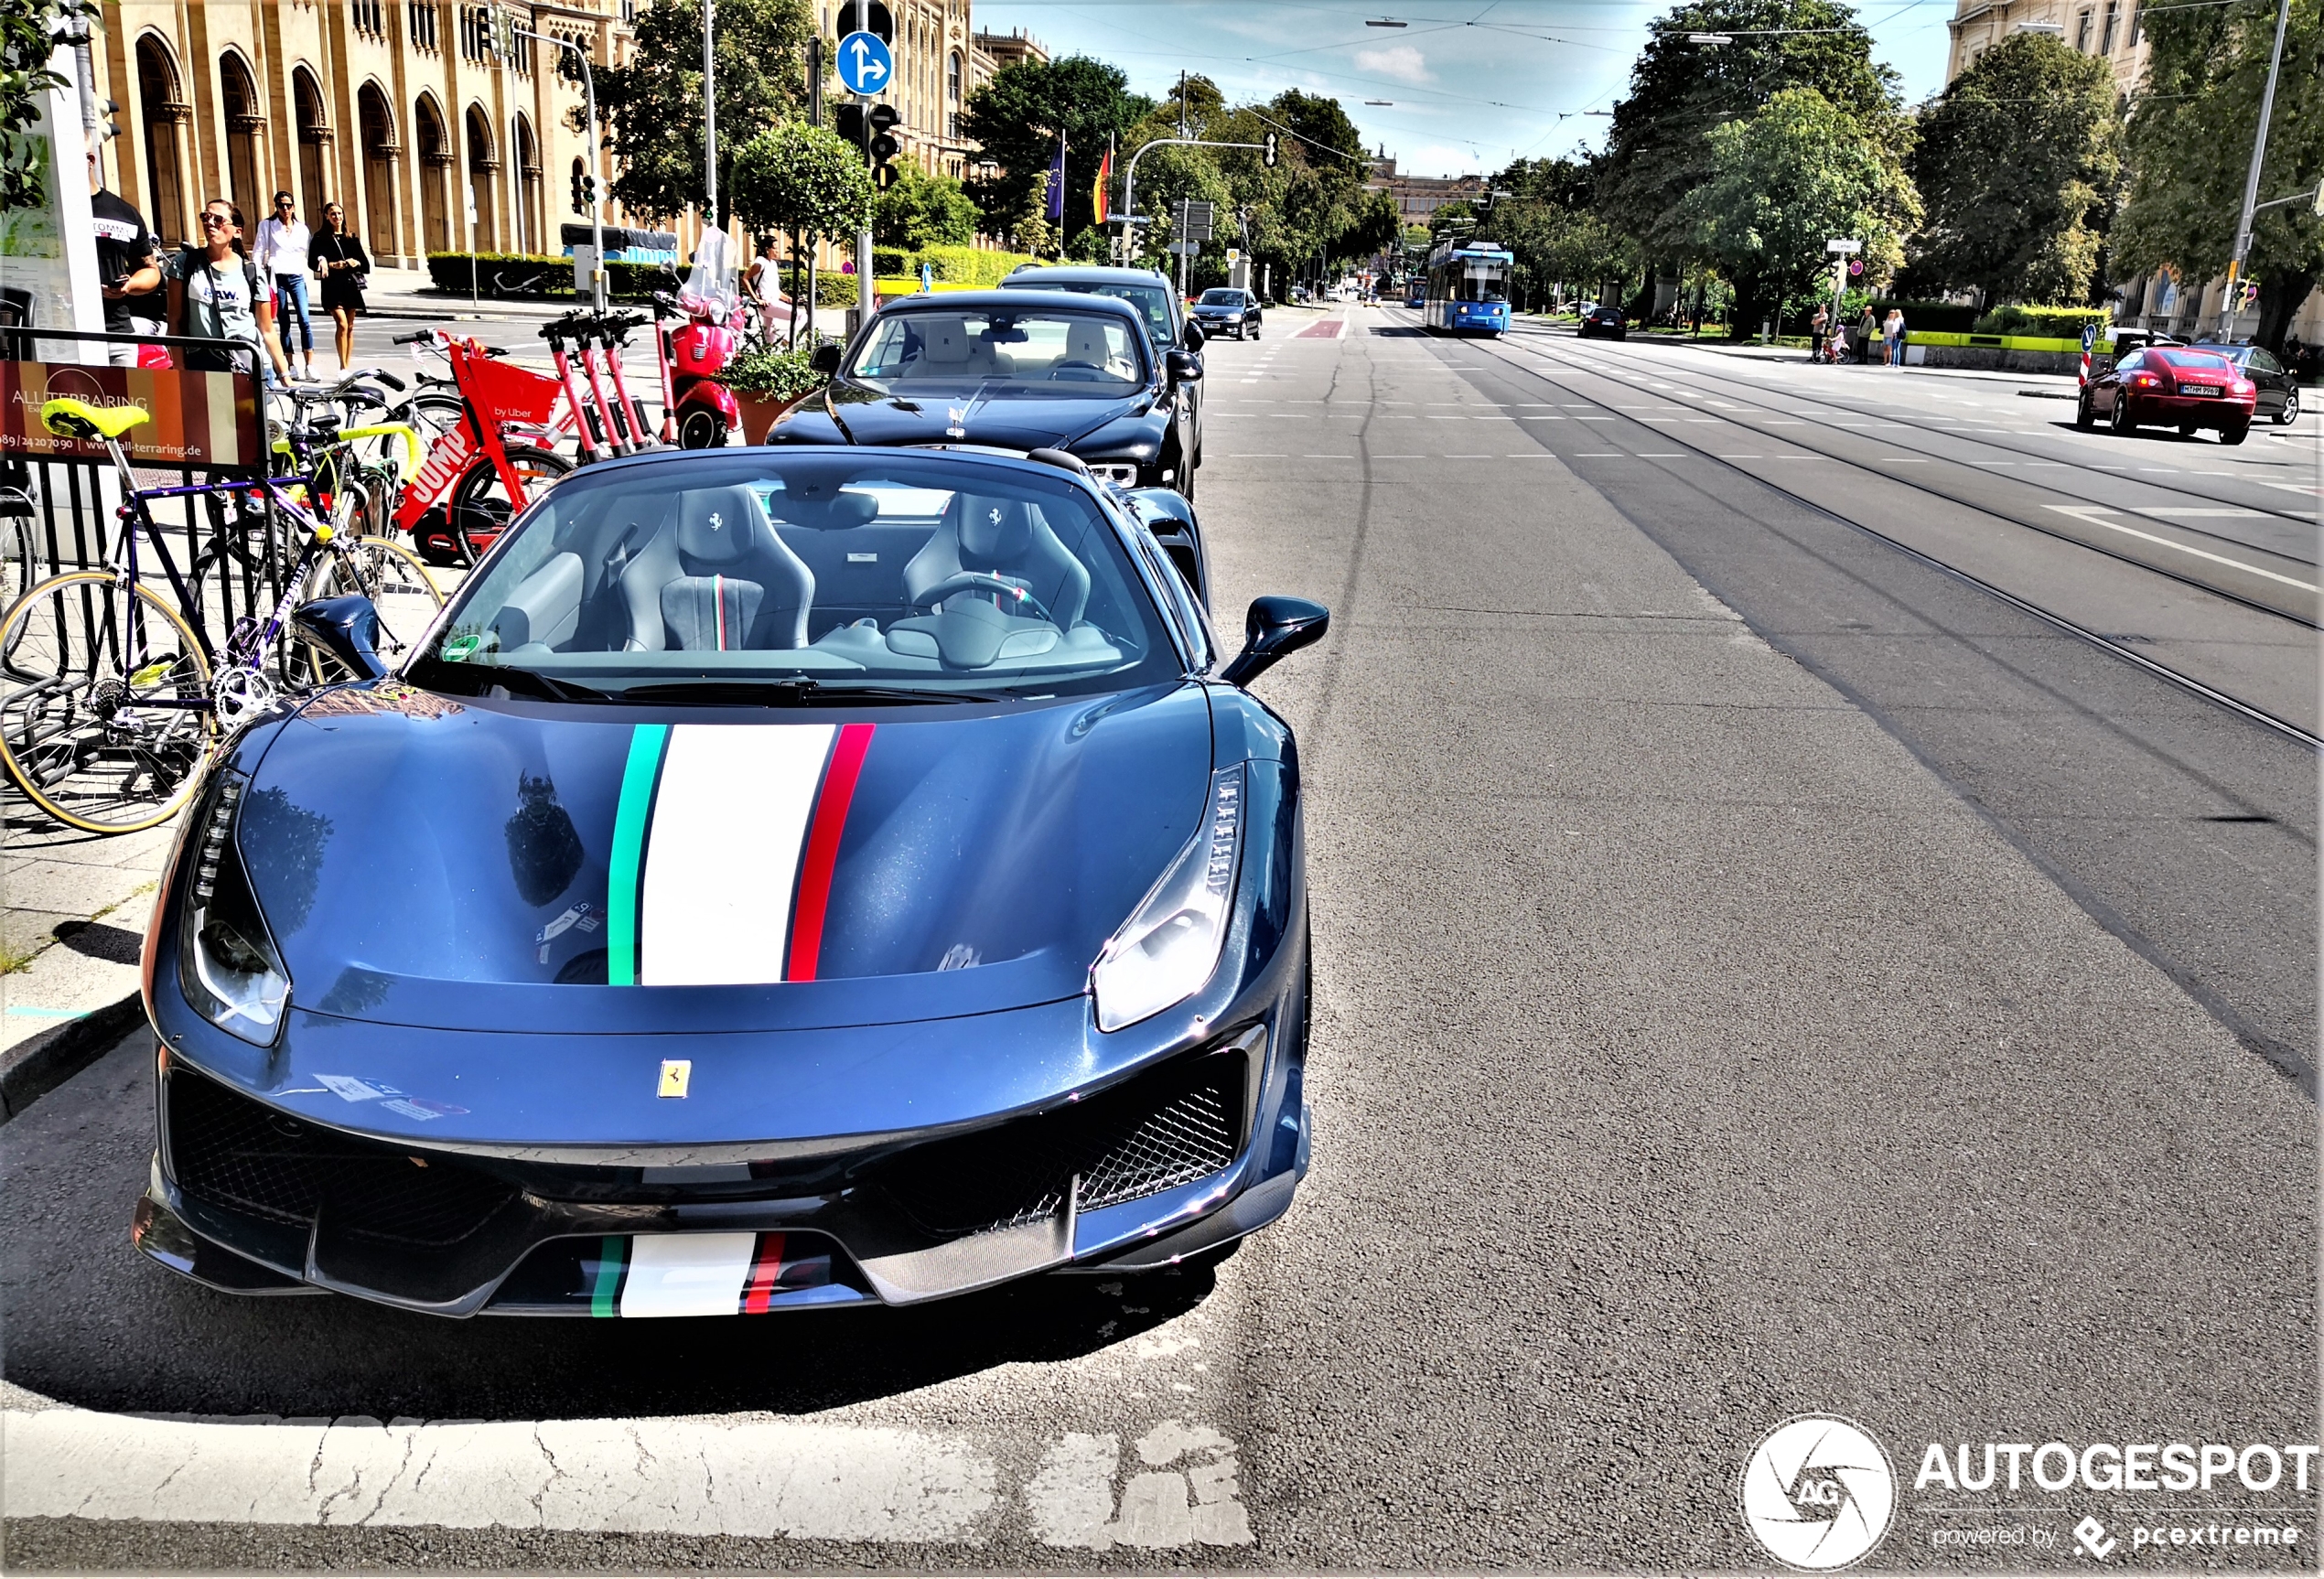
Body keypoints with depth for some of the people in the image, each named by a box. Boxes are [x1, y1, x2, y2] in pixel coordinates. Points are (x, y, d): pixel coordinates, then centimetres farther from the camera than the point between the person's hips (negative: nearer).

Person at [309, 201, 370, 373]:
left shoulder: (352, 239, 14)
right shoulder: (320, 239, 3)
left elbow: (366, 264, 12)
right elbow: (312, 263, -3)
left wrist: (356, 263, -9)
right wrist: (332, 265, -16)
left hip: (351, 286, 4)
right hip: (332, 287, -4)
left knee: (350, 328, 6)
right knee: (342, 324, -17)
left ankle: (347, 366, 12)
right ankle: (343, 367, -14)